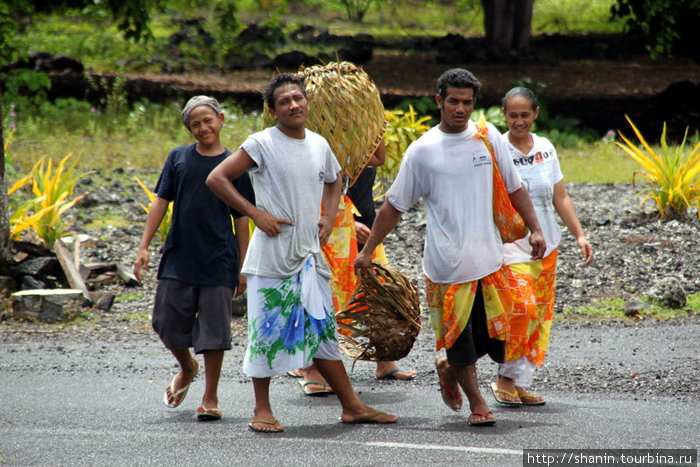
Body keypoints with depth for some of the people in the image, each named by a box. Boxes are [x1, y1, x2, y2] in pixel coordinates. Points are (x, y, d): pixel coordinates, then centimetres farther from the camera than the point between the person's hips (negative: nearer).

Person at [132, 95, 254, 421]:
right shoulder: (178, 158, 5)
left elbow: (241, 219, 3)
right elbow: (161, 202, 8)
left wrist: (243, 268, 2)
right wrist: (144, 247, 0)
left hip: (218, 261, -2)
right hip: (178, 257, 2)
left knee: (214, 329, -1)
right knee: (167, 321, 4)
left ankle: (210, 398, 10)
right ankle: (188, 368, 33)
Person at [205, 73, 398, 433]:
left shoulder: (319, 144, 10)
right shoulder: (262, 144, -9)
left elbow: (333, 182, 30)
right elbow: (216, 179, -12)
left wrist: (329, 216, 12)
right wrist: (255, 213, -15)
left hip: (309, 254, 5)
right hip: (272, 254, -5)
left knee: (322, 330, 10)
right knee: (269, 331, 0)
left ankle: (351, 406, 14)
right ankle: (262, 411, 10)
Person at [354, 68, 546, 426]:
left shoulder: (489, 138, 4)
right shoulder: (422, 151, -3)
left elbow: (514, 188, 14)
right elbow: (394, 206, 3)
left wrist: (534, 229, 7)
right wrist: (367, 250, 3)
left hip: (489, 258, 3)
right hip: (446, 263, -3)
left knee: (492, 335, 4)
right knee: (457, 336, 3)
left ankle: (448, 367, 33)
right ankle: (477, 403, 20)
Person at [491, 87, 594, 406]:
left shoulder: (545, 148, 8)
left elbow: (560, 197, 15)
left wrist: (579, 235, 10)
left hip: (546, 248, 6)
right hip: (511, 248, -6)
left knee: (540, 316, 5)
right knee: (522, 307, -21)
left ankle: (519, 383, 13)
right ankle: (506, 378, -6)